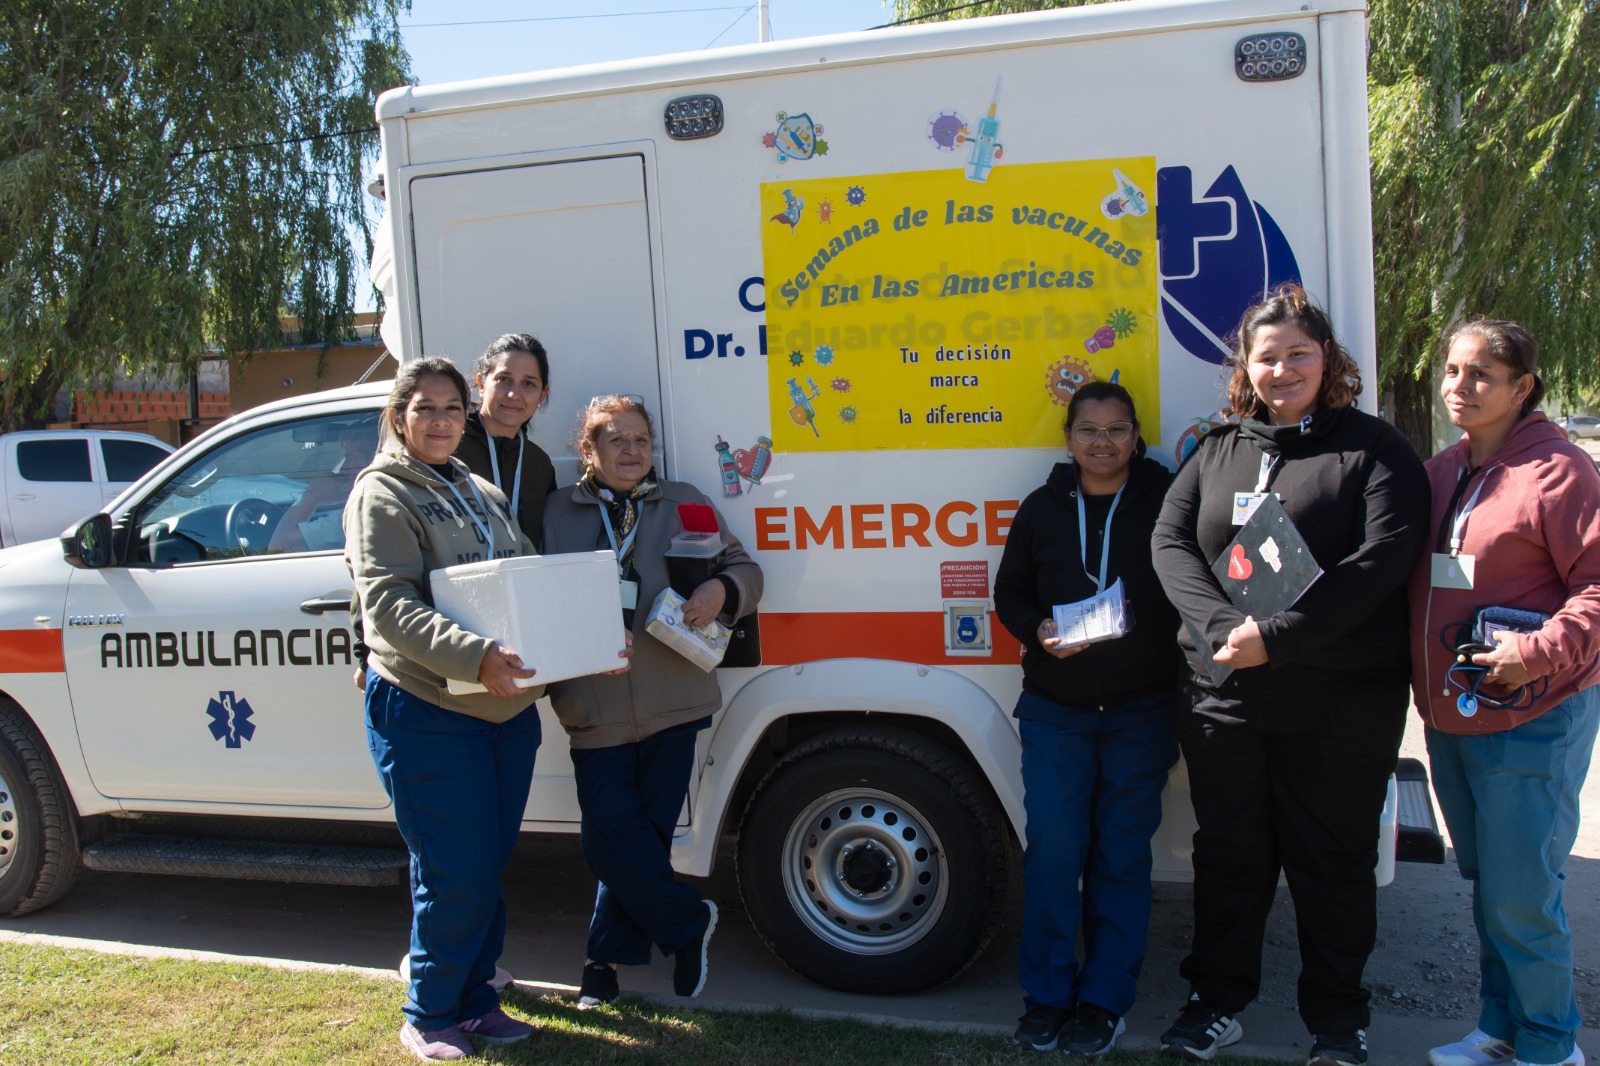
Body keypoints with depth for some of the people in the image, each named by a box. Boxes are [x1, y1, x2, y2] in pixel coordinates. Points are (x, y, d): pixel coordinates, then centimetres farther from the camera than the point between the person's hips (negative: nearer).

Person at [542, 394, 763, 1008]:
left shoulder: (684, 503, 9)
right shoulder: (558, 513, 7)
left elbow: (744, 569, 10)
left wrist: (723, 590, -12)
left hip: (673, 700, 1)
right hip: (595, 711, 0)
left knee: (643, 832, 7)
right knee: (611, 831, -5)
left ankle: (609, 954, 26)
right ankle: (688, 922, 19)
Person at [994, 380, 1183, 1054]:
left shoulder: (1167, 500, 0)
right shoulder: (1041, 509, 7)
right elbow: (1009, 592, 12)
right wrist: (1038, 631, -7)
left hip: (1141, 712, -1)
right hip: (1054, 709, 2)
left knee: (1122, 854, 6)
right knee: (1052, 848, 1)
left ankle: (1104, 999, 20)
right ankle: (1048, 994, 16)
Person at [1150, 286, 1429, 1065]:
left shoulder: (1374, 448, -1)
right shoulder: (1216, 451, 11)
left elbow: (1382, 560, -13)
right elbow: (1170, 540, 2)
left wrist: (1274, 638, -20)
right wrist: (1224, 627, -16)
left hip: (1341, 706, -3)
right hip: (1223, 696, 4)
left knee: (1332, 862, 9)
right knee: (1228, 854, 14)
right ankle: (1217, 1002, 30)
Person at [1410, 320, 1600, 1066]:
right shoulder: (1439, 472, 10)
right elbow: (1409, 577, 18)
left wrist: (1539, 651, -23)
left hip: (1532, 718, -7)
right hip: (1448, 714, 7)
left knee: (1519, 896, -2)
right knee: (1485, 884, 18)